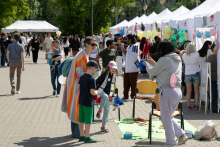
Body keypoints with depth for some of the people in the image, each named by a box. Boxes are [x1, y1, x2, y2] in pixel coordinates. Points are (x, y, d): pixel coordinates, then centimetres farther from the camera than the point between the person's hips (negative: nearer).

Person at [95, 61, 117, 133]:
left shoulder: (114, 76, 7)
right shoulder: (105, 74, -11)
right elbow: (97, 82, -12)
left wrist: (112, 96, 17)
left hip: (108, 94, 6)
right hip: (101, 91, -6)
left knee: (107, 110, 3)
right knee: (105, 96, -42)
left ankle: (103, 127, 12)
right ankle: (100, 110, -23)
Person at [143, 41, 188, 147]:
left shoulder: (164, 60, -9)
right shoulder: (178, 60, 15)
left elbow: (152, 72, 1)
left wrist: (147, 64, 21)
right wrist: (154, 64, 31)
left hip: (168, 90, -8)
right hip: (178, 90, 9)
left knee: (166, 118, 1)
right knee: (168, 117, 20)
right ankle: (181, 135, 10)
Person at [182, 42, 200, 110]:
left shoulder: (184, 55, -5)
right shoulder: (197, 54, -10)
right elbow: (199, 63, 3)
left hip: (187, 74, 2)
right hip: (196, 73, -2)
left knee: (188, 91, 6)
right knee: (196, 90, 8)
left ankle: (188, 105, 7)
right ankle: (196, 105, 10)